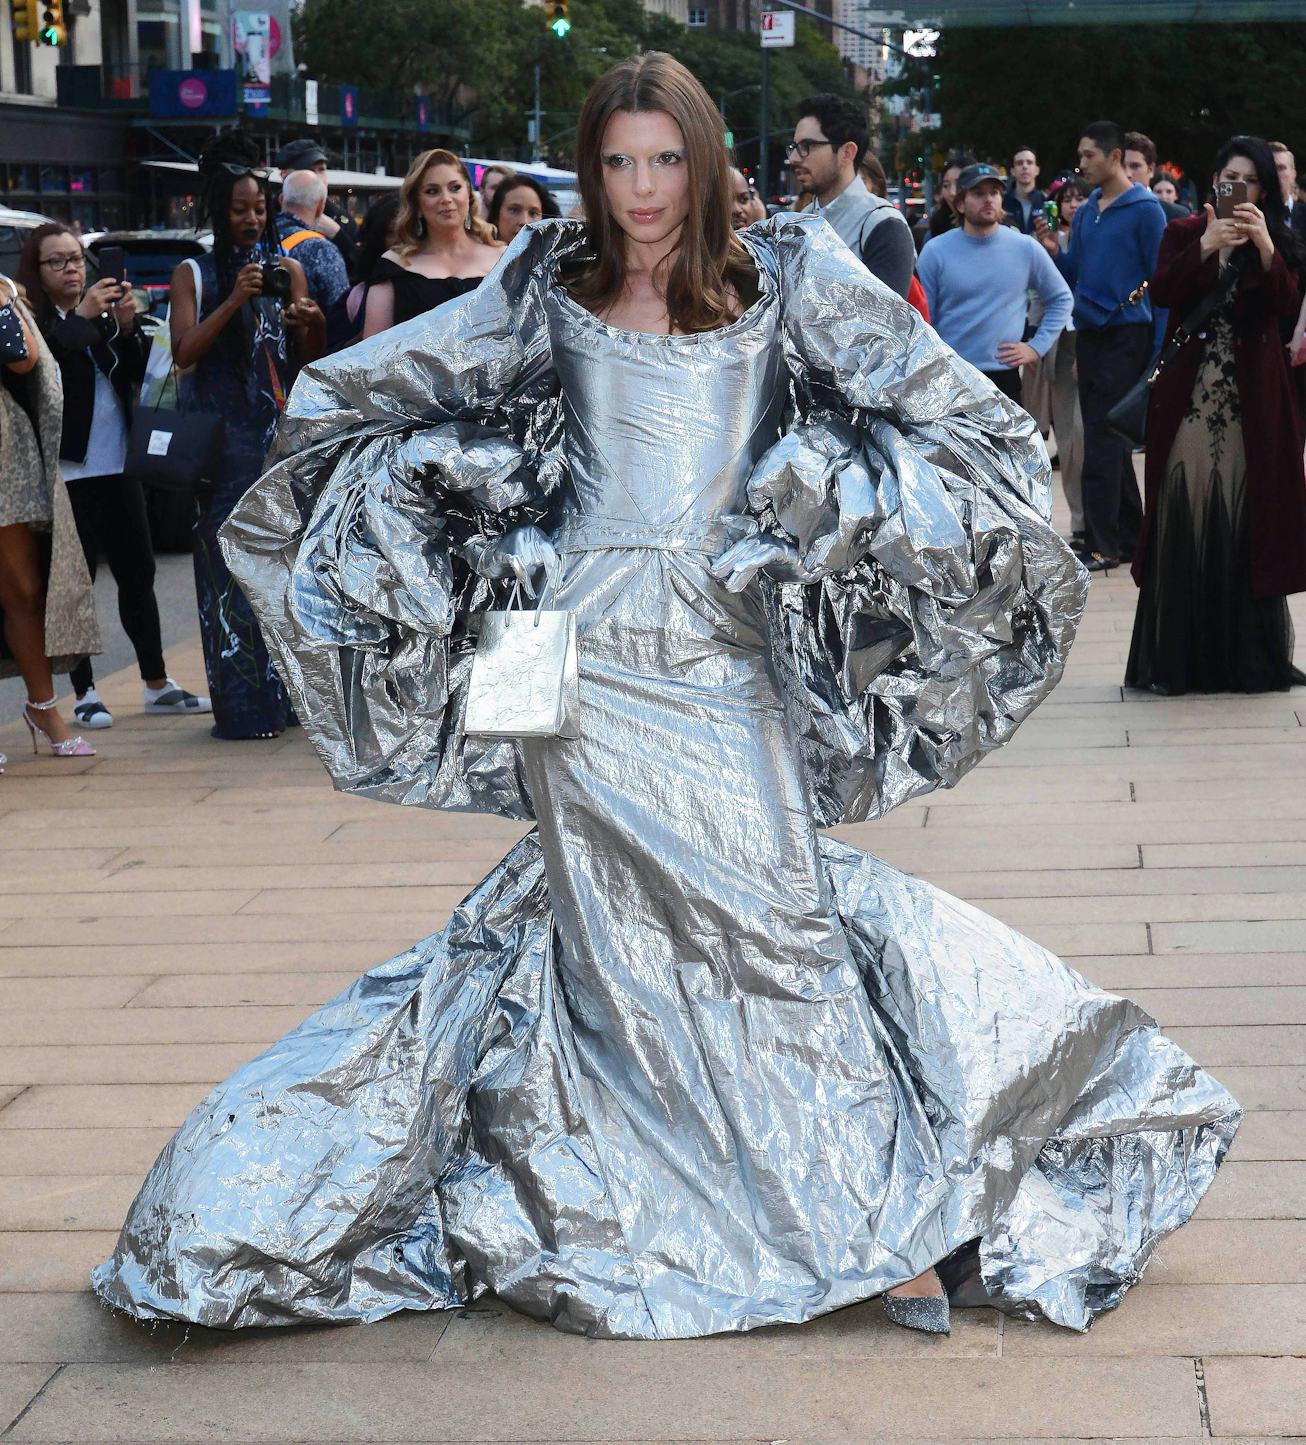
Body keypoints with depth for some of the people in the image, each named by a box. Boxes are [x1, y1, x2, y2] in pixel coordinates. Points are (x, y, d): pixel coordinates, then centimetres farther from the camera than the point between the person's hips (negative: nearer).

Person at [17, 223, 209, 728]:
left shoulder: (103, 312, 10)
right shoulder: (32, 320, -6)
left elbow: (138, 373, 7)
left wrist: (126, 327, -9)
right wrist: (81, 318, -25)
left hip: (117, 465, 5)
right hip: (67, 471, -5)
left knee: (138, 574, 10)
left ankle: (156, 685, 18)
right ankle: (85, 694, 4)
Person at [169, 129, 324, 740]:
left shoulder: (288, 269, 12)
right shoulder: (194, 274, 7)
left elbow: (310, 360, 11)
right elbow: (184, 352, -6)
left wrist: (313, 326, -10)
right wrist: (233, 303, -17)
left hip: (284, 430, 2)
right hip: (227, 438, -2)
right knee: (234, 563, -7)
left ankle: (289, 691, 6)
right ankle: (244, 705, -7)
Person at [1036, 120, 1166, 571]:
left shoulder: (1145, 209, -8)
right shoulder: (1084, 212, 13)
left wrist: (1157, 350, -14)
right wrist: (1055, 251, -3)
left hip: (1126, 335, -7)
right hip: (1088, 332, 7)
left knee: (1102, 440, -10)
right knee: (1110, 440, 12)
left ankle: (1101, 545, -6)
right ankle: (1130, 535, 21)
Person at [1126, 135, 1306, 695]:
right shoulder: (1183, 233, 8)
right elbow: (1162, 292, -8)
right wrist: (1205, 248, -21)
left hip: (1252, 403, 0)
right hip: (1190, 396, 0)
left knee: (1246, 527, 0)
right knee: (1182, 526, -4)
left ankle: (1249, 657, 5)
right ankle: (1177, 658, -1)